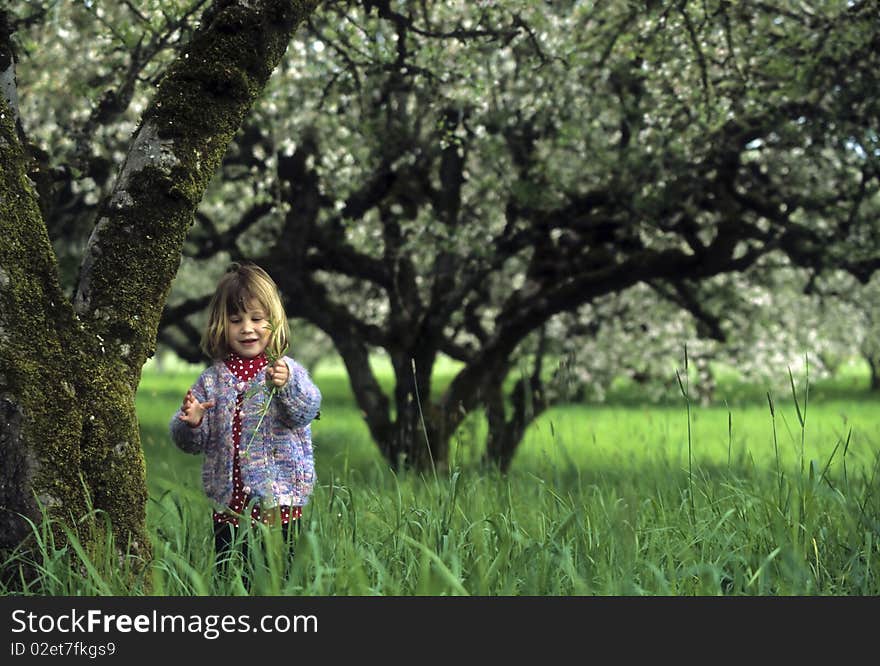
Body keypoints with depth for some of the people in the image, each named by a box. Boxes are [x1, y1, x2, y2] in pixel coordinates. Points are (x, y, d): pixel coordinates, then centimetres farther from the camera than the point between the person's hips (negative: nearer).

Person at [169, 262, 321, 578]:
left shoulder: (288, 371, -1)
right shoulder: (212, 380, 7)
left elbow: (307, 410, -19)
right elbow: (193, 442, 8)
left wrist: (287, 385, -38)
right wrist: (190, 423, -15)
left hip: (280, 501, -3)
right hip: (229, 504, 3)